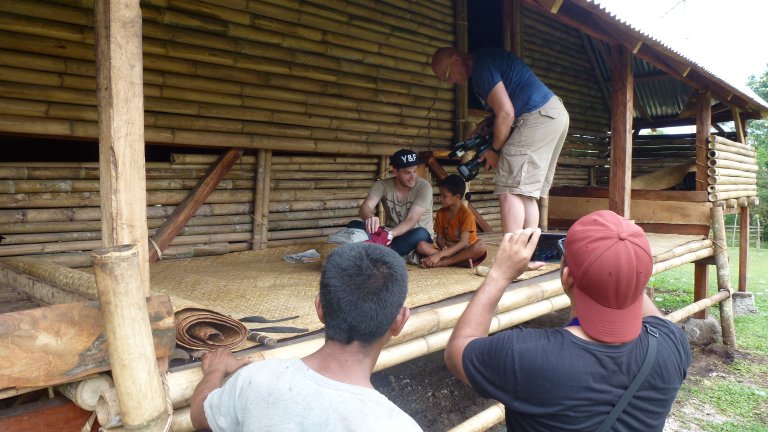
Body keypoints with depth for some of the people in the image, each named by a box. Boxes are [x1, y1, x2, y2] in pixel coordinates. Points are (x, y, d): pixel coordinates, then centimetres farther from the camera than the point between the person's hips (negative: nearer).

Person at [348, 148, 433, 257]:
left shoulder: (424, 186, -14)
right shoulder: (382, 185, -6)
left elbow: (411, 220, -23)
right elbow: (365, 207, -21)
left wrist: (391, 234, -42)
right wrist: (370, 217, -47)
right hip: (389, 235, 3)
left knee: (421, 234, -38)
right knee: (353, 225, -19)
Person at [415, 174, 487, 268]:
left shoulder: (467, 214, -13)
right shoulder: (440, 213, 4)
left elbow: (463, 243, -22)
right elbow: (439, 238, 7)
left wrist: (439, 255, -32)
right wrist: (443, 247, -20)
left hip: (466, 251, -4)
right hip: (448, 251, 4)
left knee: (481, 245, -36)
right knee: (421, 245, -20)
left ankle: (441, 263, -33)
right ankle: (461, 261, -30)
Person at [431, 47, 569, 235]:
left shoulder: (481, 65, -11)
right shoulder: (486, 60, 20)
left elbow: (506, 114, -15)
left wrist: (494, 150, -4)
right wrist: (486, 125, 10)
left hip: (540, 116, -10)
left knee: (509, 191, -12)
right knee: (525, 192, 9)